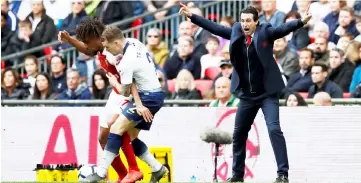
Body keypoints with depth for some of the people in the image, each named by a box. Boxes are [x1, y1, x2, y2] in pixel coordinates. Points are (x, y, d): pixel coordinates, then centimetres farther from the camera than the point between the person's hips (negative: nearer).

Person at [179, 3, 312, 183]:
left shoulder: (265, 32, -11)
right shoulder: (236, 32, 1)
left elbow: (283, 28, -25)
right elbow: (215, 27, 9)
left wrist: (302, 21, -43)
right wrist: (191, 16, 10)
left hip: (267, 93, -5)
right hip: (247, 94, 5)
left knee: (274, 129, -17)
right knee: (238, 134, 13)